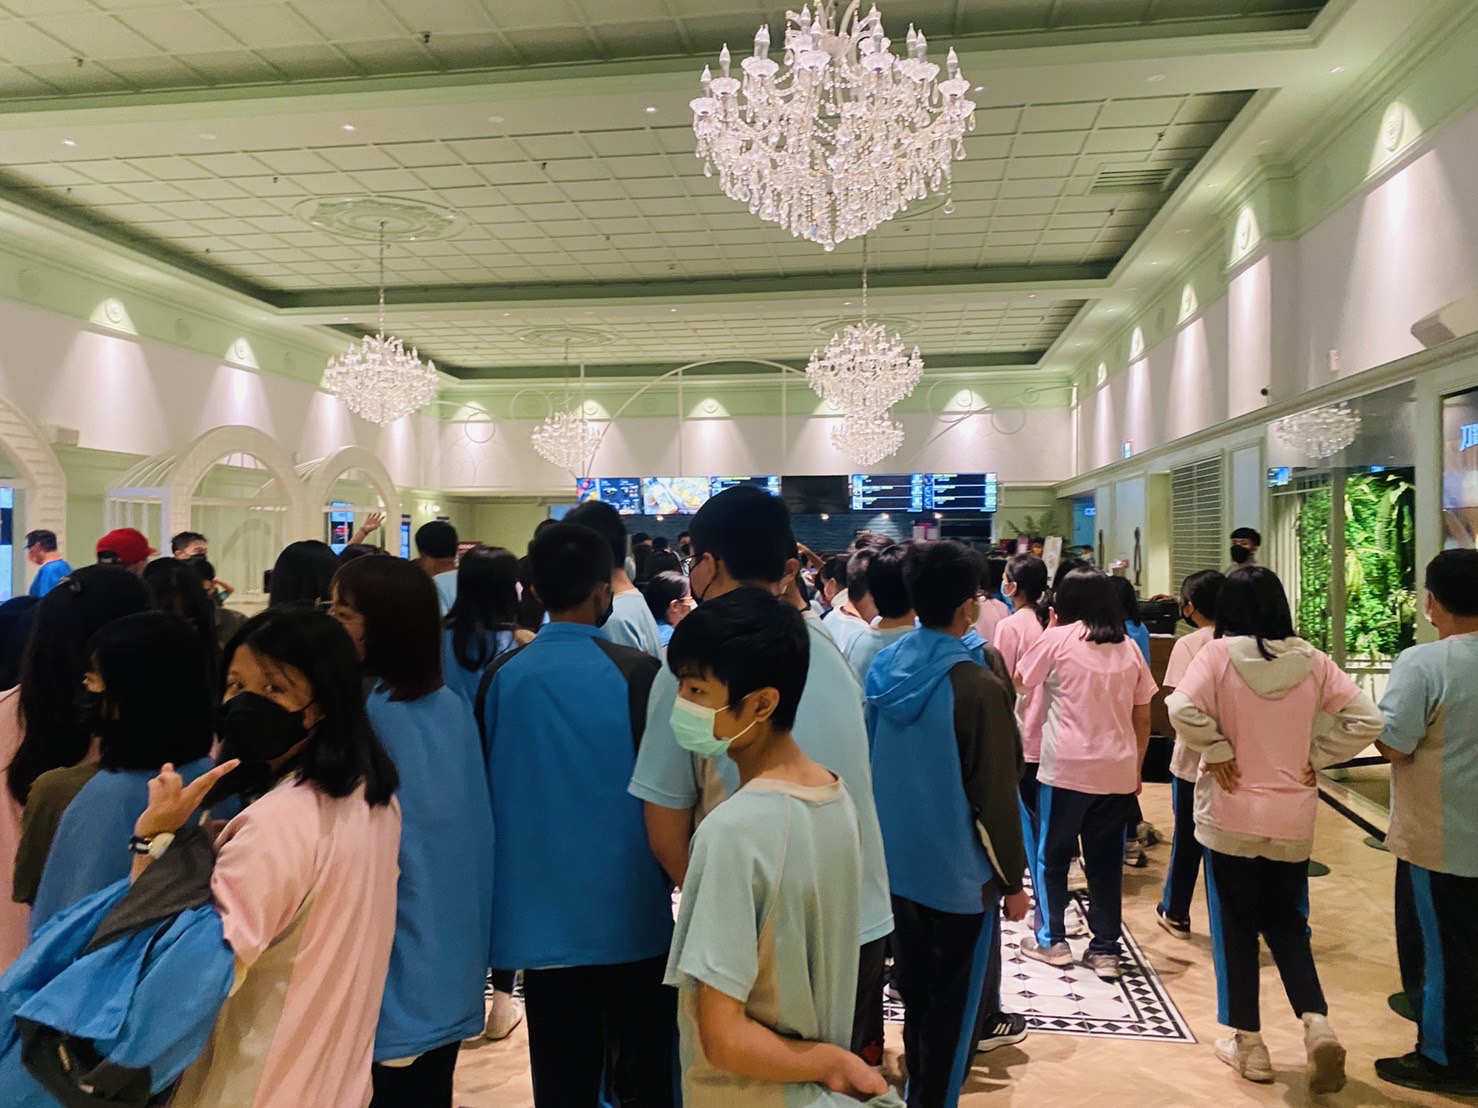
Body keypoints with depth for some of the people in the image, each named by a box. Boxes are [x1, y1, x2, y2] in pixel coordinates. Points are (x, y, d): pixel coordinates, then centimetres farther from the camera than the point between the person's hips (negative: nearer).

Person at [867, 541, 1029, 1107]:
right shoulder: (977, 685, -22)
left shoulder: (883, 668, -3)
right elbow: (996, 795, -17)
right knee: (952, 1008, 10)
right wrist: (1013, 879, -5)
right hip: (959, 871, -6)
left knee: (915, 993, 22)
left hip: (899, 864, 6)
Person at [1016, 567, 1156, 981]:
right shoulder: (1129, 647, 7)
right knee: (1106, 860, 11)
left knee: (1053, 854, 11)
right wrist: (1136, 767, 19)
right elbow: (1142, 719, 10)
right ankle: (1106, 949, 14)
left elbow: (1020, 679, 10)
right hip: (1117, 770, 4)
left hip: (1066, 767, -4)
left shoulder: (1057, 639, -5)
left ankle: (1052, 939, 17)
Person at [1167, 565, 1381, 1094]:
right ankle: (1317, 1024, 3)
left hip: (1230, 817, -3)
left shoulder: (1219, 654, -12)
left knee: (1236, 929, 10)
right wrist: (1316, 756, 1)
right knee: (1286, 923, 20)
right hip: (1294, 818, 3)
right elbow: (1366, 719, -5)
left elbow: (1183, 708, -27)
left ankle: (1248, 1044, 18)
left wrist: (1217, 753, -12)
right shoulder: (1312, 660, -2)